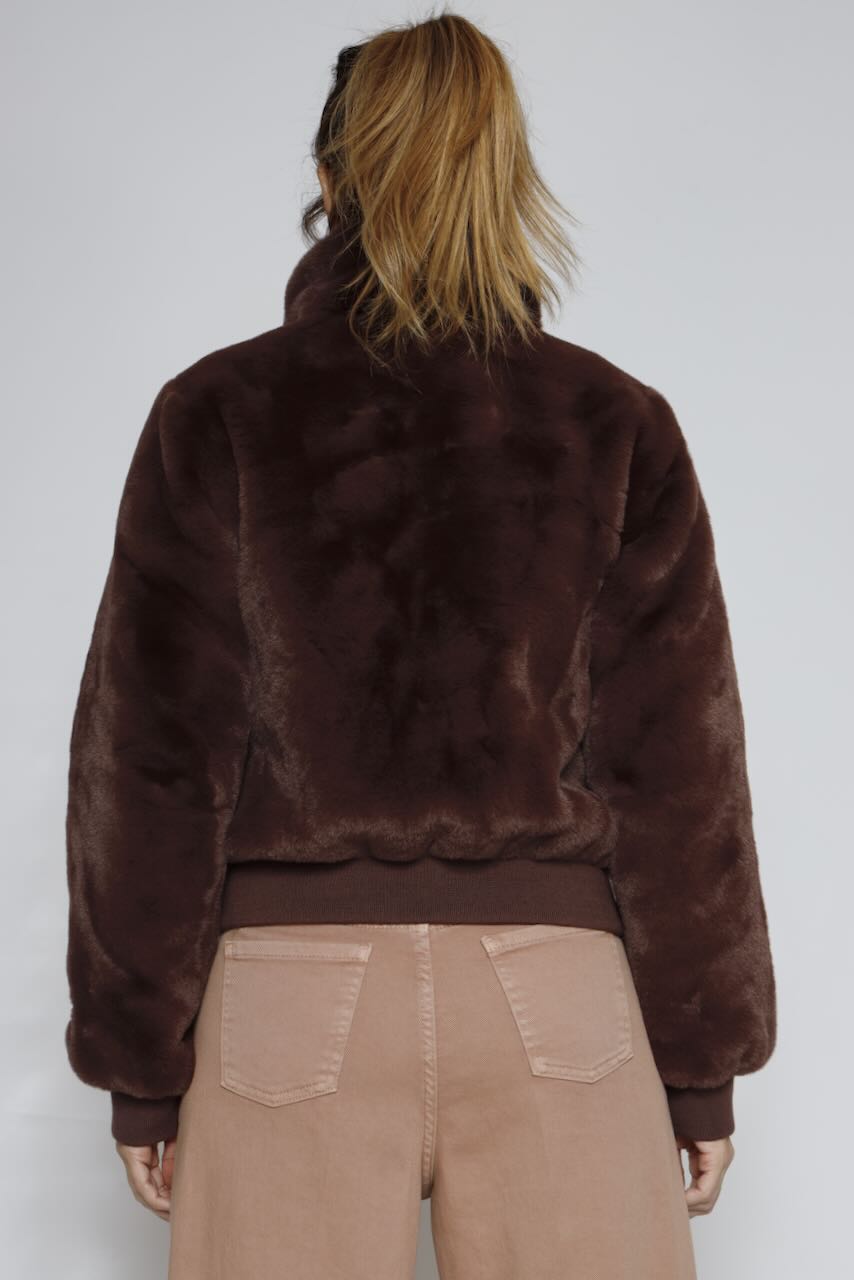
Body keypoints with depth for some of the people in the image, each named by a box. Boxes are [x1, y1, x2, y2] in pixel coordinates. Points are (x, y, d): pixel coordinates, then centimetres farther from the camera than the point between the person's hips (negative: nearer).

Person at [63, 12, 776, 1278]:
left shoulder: (220, 414, 0)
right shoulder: (617, 425, 2)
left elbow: (152, 756, -2)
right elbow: (678, 762, 0)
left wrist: (141, 1060, 6)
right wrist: (702, 1058, 8)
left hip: (295, 984, 0)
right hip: (559, 988, 1)